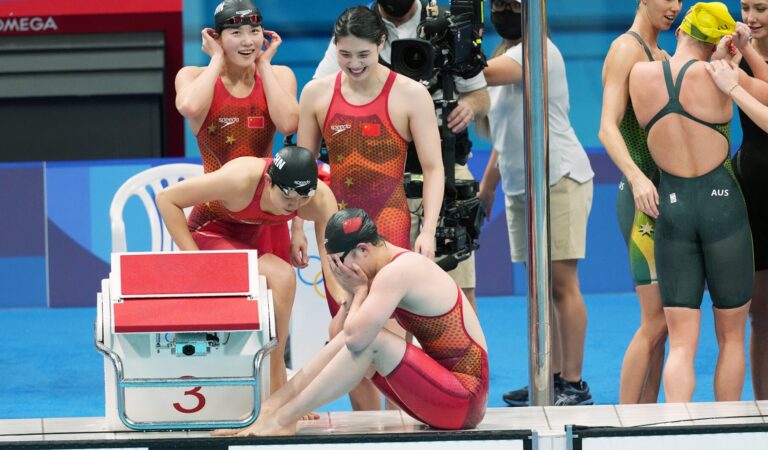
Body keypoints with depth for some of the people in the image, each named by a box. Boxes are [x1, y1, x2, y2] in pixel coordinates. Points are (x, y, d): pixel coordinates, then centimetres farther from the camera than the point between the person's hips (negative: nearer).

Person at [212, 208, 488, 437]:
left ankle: (282, 418, -19)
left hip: (463, 401, -9)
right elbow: (337, 335, 11)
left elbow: (356, 338, -28)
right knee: (349, 337, 2)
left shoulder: (397, 272, -19)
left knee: (371, 339, -23)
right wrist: (353, 293, -5)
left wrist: (359, 290, -12)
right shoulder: (399, 267, 10)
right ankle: (271, 406, -4)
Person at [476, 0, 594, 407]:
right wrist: (488, 182, 21)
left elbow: (486, 73, -28)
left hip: (559, 179, -9)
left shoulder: (538, 49, -10)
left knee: (562, 283, -10)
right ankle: (552, 378, 12)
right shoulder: (507, 56, 18)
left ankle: (574, 385, -10)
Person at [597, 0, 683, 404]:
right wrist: (637, 178, -35)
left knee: (661, 323, 9)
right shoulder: (626, 49, -9)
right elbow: (608, 128, -20)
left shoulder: (663, 57, 19)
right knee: (655, 321, -12)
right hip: (643, 198, -9)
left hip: (666, 198, 9)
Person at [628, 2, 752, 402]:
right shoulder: (716, 76, -11)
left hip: (672, 208, 2)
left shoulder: (640, 74, -1)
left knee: (682, 345, 0)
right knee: (731, 336, 14)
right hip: (722, 204, -2)